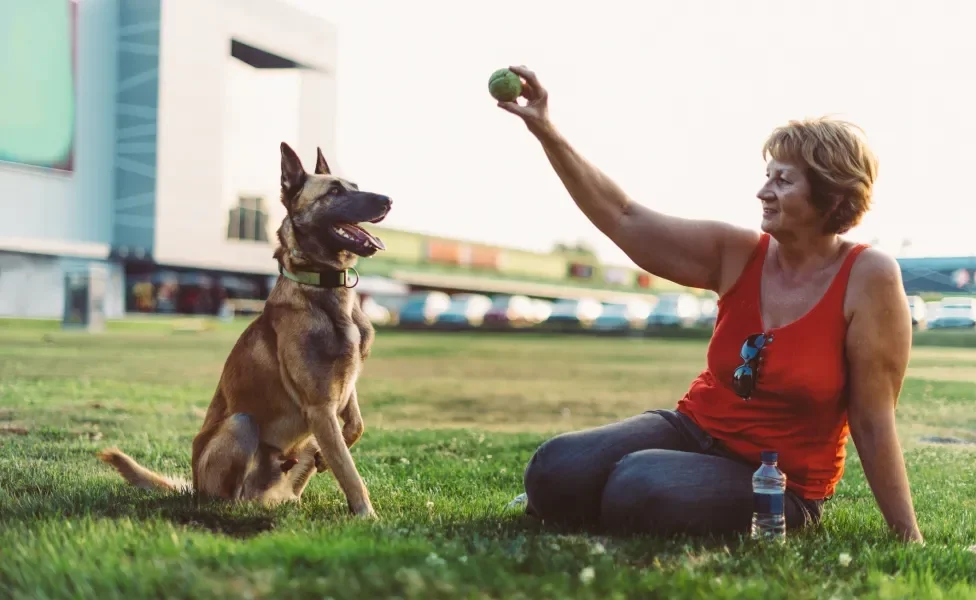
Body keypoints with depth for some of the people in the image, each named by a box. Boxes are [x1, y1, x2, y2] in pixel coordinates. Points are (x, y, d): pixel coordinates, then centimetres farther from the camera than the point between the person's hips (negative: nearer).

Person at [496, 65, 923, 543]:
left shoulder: (869, 279, -15)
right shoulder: (737, 254, -3)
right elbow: (624, 219, -4)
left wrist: (909, 538, -10)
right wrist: (546, 133, -10)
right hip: (692, 430, 4)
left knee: (639, 488, -31)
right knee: (554, 471, -18)